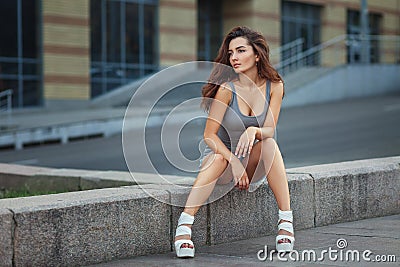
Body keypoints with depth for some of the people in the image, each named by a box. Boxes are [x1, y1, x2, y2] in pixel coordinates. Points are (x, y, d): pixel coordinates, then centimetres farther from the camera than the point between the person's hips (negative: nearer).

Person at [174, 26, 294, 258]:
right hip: (221, 155, -2)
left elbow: (270, 130, -11)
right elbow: (209, 135, -17)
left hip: (253, 164, 3)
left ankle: (286, 221, -30)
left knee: (269, 144, -29)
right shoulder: (227, 88, -16)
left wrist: (253, 131, -34)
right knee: (218, 158, -37)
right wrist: (234, 162, -30)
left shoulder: (274, 86, -7)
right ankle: (184, 227, -44)